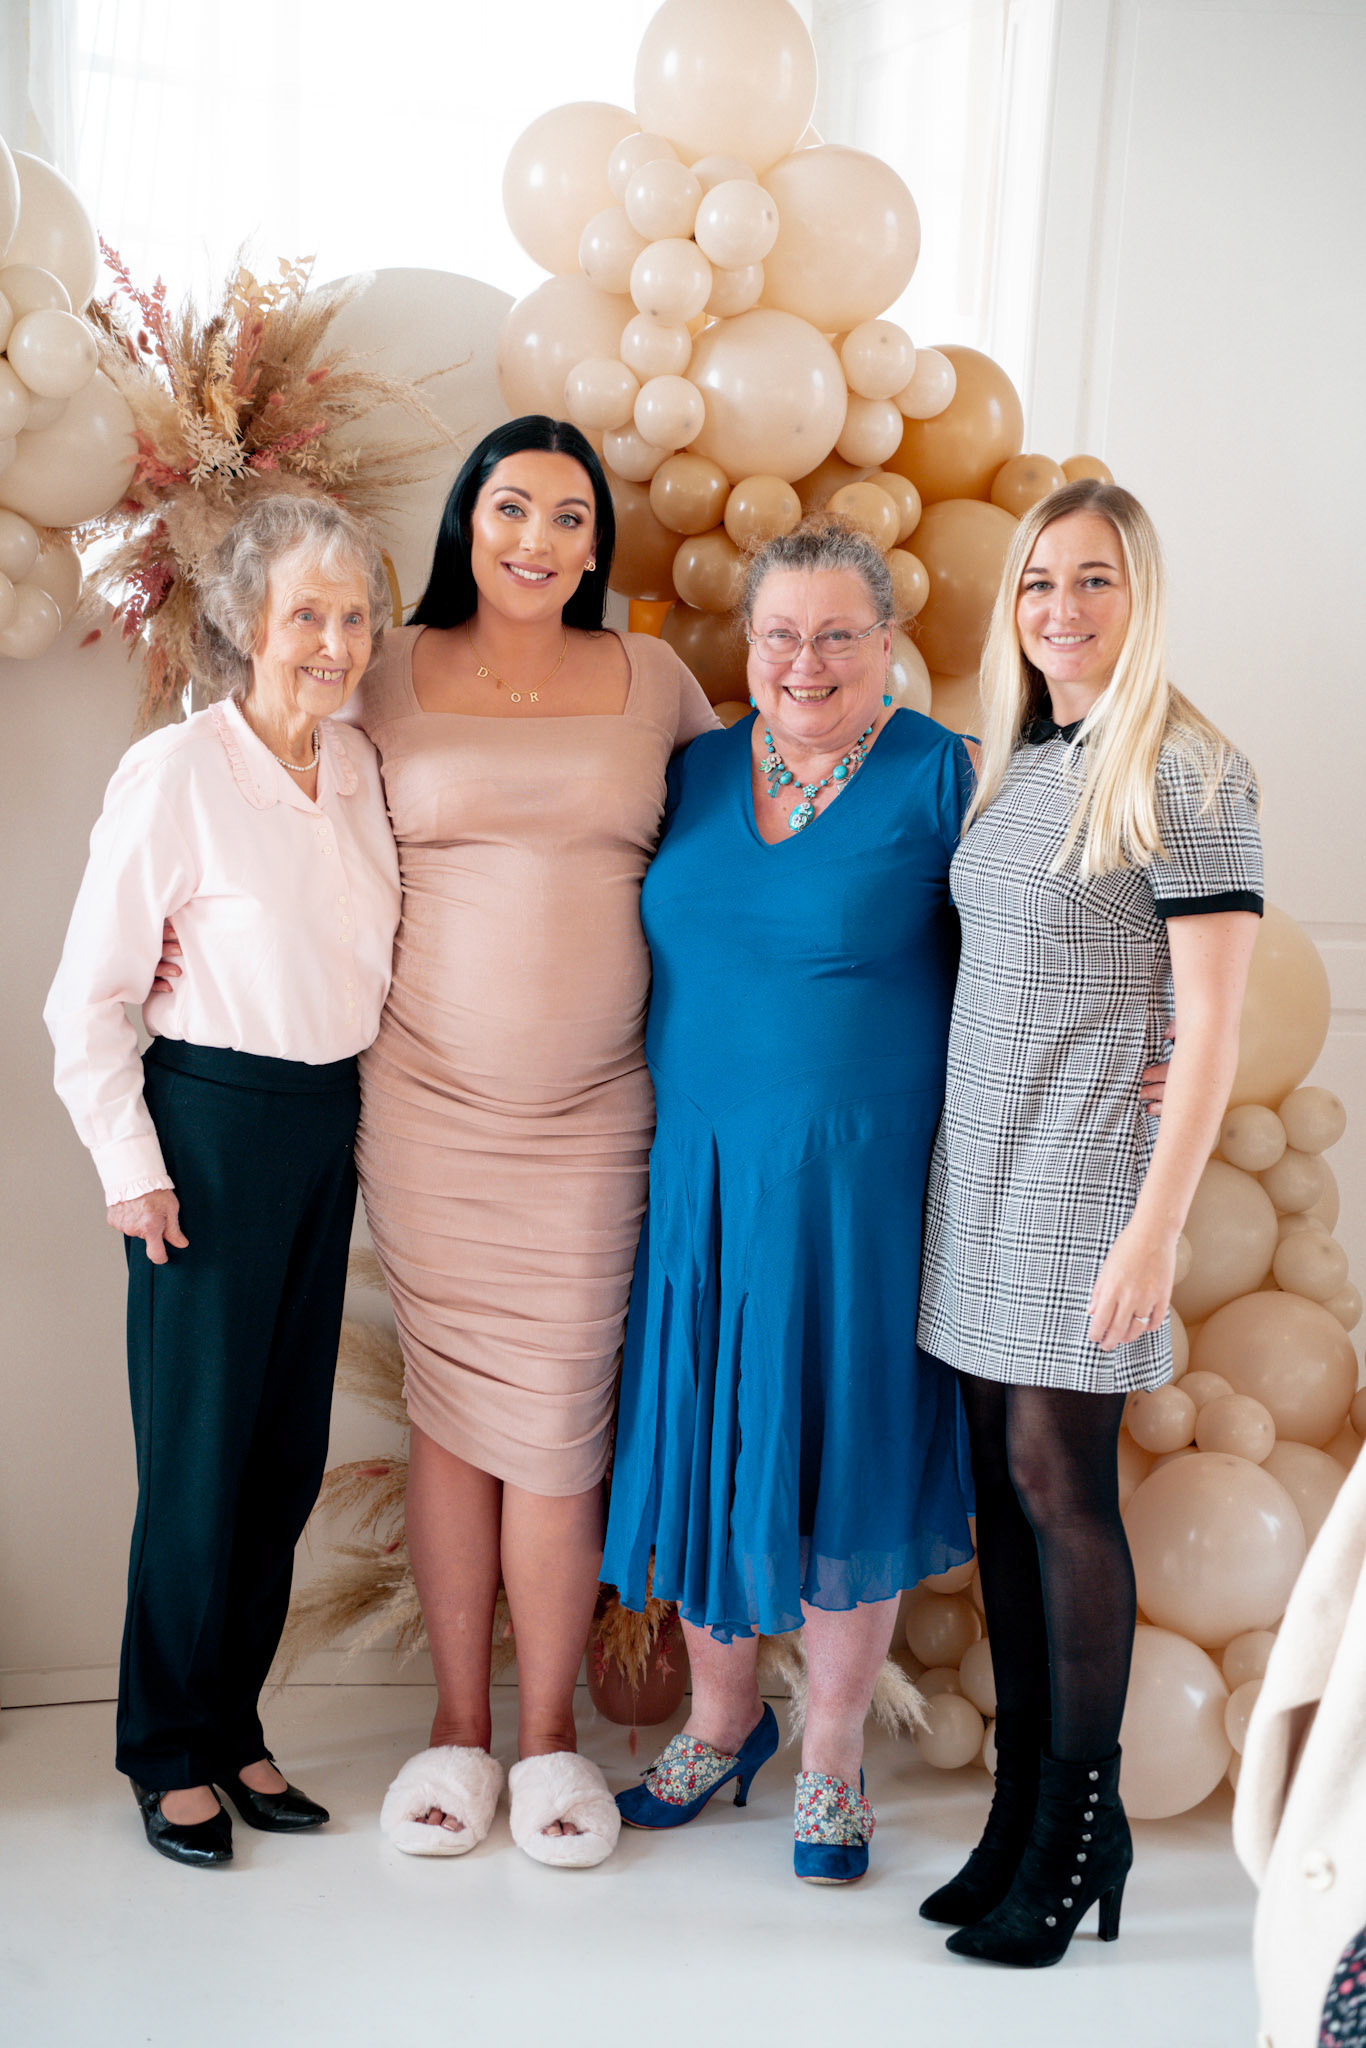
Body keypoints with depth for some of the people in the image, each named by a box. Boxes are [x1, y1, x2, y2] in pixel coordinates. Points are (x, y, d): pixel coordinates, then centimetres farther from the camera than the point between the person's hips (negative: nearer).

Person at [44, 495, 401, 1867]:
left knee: (291, 1448, 11)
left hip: (329, 1125, 6)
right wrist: (129, 1164, -11)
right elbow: (87, 996, -9)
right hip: (213, 1122, -6)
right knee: (201, 1451, 2)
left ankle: (234, 1728, 27)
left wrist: (352, 1111, 10)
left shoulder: (357, 765, 6)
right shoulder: (175, 774, -12)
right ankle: (170, 1752, 19)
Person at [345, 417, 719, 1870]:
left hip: (590, 1111, 0)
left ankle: (550, 1733, 18)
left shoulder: (649, 679, 7)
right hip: (427, 1099, 0)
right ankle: (457, 1725, 22)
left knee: (559, 1419, 1)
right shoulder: (393, 676, 4)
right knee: (447, 1408, 7)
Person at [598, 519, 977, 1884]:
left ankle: (833, 1756, 25)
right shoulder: (696, 773, 8)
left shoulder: (941, 778, -5)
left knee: (841, 1453, 5)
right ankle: (720, 1718, 33)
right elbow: (657, 946, 18)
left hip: (857, 1178, -4)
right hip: (698, 1171, 4)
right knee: (704, 1438, 11)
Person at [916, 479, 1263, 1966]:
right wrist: (959, 1152, 12)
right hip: (979, 1170, 7)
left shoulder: (1183, 775, -10)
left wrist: (1155, 1225, -16)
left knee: (1058, 1479, -4)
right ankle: (1023, 1809, 20)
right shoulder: (1009, 762, 11)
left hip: (1086, 1173, -7)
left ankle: (1080, 1825, 11)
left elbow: (1211, 1028, -12)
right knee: (1001, 1483, 9)